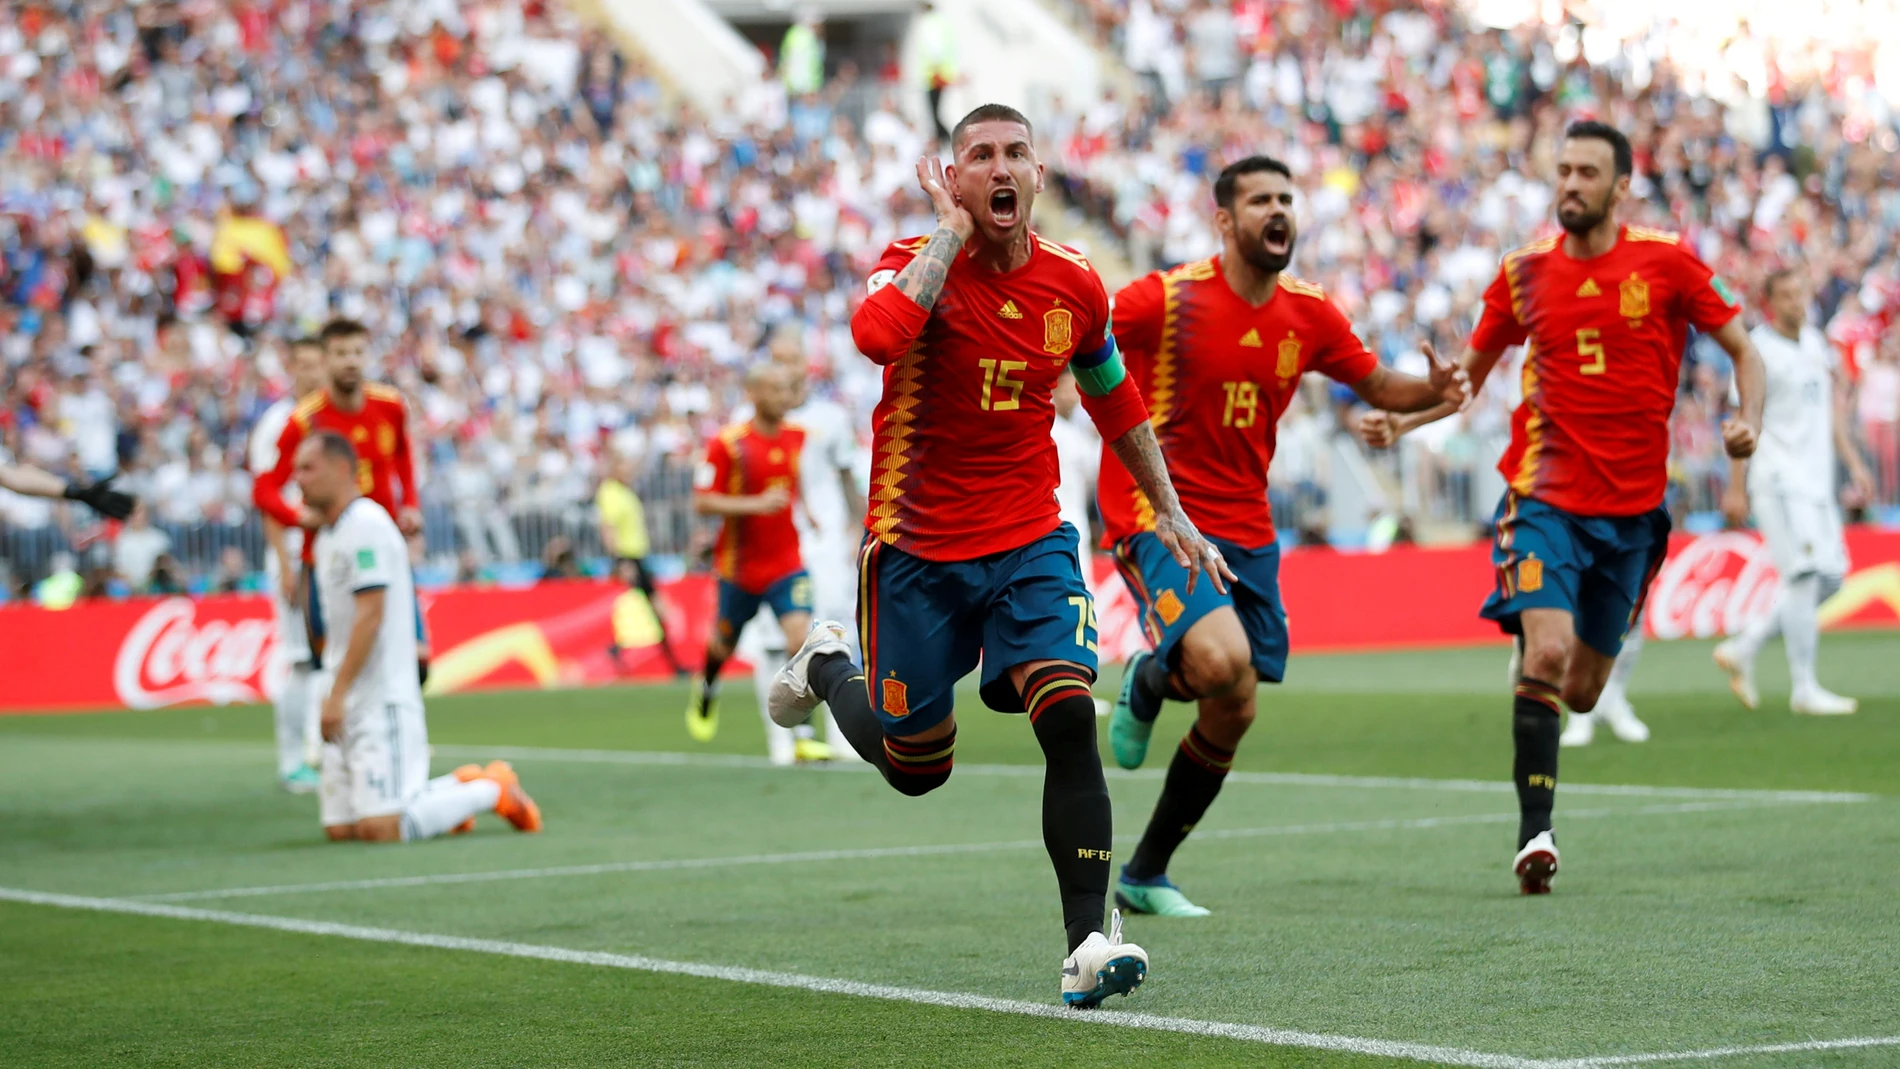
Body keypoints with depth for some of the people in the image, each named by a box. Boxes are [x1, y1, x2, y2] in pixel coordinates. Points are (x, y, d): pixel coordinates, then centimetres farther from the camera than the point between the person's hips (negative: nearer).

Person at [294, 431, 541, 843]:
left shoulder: (366, 526, -12)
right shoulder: (326, 537, 18)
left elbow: (370, 615, -19)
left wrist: (337, 693, -21)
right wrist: (335, 694, 16)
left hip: (383, 700, -9)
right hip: (348, 706, 9)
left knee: (381, 829, -17)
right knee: (340, 828, 1)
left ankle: (493, 790, 3)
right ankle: (461, 786, 17)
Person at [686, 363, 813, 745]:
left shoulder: (801, 438, 0)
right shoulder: (727, 444, -13)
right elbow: (702, 502, -15)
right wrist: (755, 504, -25)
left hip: (787, 563, 2)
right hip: (740, 566, -2)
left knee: (800, 634, -20)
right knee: (724, 642, 17)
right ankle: (706, 689, 54)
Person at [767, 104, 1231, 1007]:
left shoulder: (1073, 285, -1)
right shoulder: (918, 261, -13)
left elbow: (1115, 400, 18)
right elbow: (876, 335, -37)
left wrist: (1168, 510, 20)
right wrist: (951, 230, -27)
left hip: (1030, 542, 2)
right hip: (916, 548, -2)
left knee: (1069, 716, -21)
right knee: (916, 768, 11)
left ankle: (1088, 941, -18)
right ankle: (826, 664, 43)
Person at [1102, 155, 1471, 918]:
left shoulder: (1310, 316, 5)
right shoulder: (1166, 299, -12)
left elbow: (1375, 384, 17)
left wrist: (1433, 391, -3)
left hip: (1247, 532, 6)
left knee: (1232, 714, 5)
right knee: (1224, 664, -30)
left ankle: (1146, 875, 22)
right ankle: (1149, 681, 8)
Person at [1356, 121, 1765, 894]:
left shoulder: (1666, 263, -2)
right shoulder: (1526, 272, 3)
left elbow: (1743, 349, 5)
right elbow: (1469, 375, 14)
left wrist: (1748, 423, -14)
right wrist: (1401, 421, -2)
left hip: (1631, 507, 1)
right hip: (1546, 496, -1)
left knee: (1580, 691, 7)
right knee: (1547, 651, -22)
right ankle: (1535, 832, -18)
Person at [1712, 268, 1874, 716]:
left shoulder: (1816, 344, 15)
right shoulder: (1758, 349, -9)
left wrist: (1854, 463, 17)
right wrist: (1736, 488, -12)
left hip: (1816, 477, 8)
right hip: (1778, 478, -8)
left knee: (1830, 577, 5)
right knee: (1805, 574, -12)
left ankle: (1743, 649, 15)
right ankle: (1804, 688, -6)